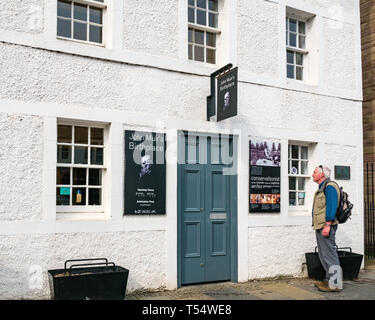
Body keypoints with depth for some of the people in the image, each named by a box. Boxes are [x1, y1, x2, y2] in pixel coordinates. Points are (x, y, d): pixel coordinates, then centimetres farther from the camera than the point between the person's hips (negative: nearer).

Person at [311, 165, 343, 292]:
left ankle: (335, 284, -4)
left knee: (329, 254, -8)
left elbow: (331, 207, -19)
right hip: (319, 227, 10)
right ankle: (329, 280, 21)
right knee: (323, 254, 14)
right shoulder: (321, 188, 21)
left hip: (326, 226, -10)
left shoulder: (329, 187, -10)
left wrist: (327, 225, -25)